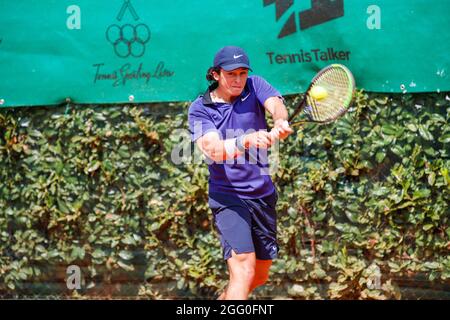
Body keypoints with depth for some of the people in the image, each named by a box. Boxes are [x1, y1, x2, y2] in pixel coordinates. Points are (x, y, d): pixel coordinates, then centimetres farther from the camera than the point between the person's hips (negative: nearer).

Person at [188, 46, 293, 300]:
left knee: (260, 275, 15)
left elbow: (276, 105, -20)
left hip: (264, 195, 5)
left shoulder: (254, 86, 1)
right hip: (228, 197, -5)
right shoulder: (200, 109, -7)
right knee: (244, 270, -22)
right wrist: (246, 141, -42)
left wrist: (281, 122, -44)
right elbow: (213, 150, -23)